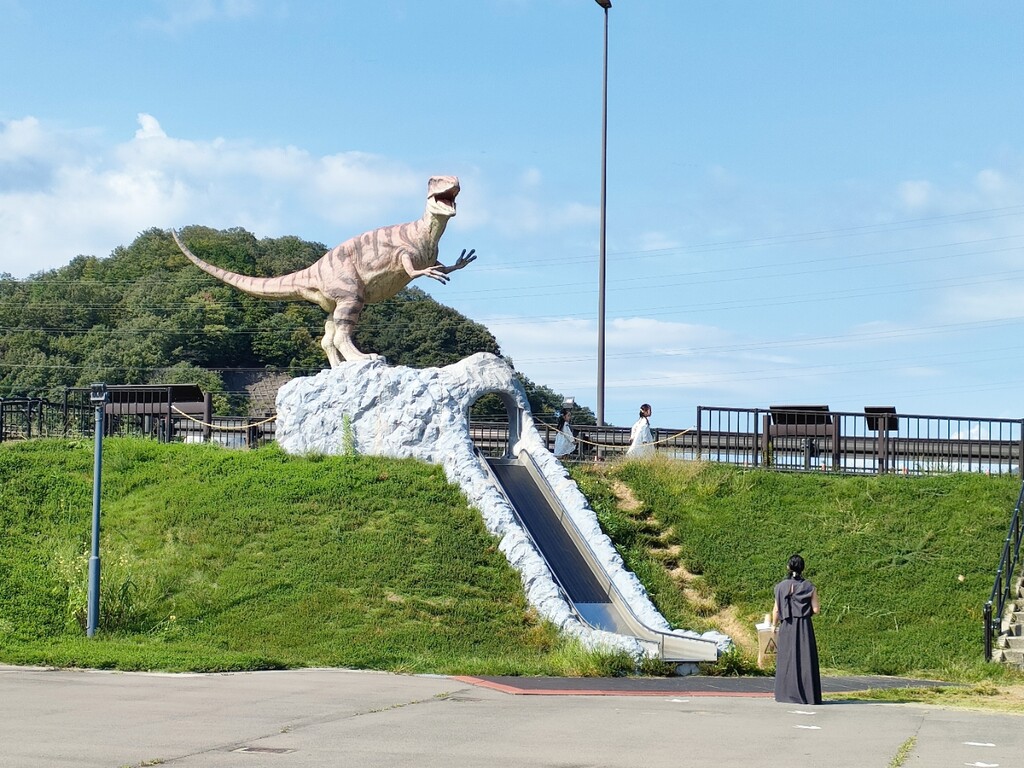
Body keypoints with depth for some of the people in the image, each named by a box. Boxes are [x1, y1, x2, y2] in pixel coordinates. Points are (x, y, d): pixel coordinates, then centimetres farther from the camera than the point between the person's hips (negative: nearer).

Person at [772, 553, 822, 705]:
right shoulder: (809, 587, -3)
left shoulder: (781, 586, 0)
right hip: (804, 627, -1)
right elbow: (816, 609, -4)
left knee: (786, 659, 8)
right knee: (805, 659, 2)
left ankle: (786, 693, 7)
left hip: (786, 627, 1)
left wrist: (774, 625, 16)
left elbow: (776, 609, 1)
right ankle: (807, 694, -2)